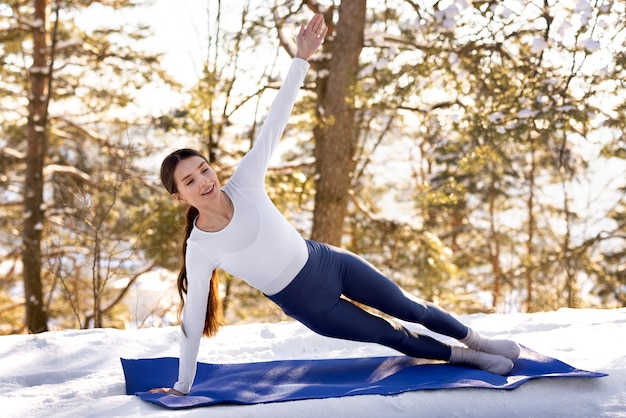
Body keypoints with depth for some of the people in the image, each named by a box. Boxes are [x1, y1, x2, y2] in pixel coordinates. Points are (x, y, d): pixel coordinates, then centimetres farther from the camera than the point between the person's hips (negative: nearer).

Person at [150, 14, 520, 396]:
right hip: (306, 304, -2)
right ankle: (468, 358, 31)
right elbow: (193, 318, -13)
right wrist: (182, 388, -8)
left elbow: (274, 122, -14)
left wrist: (302, 58, -17)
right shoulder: (199, 249, -20)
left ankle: (477, 340, 37)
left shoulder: (244, 183, -15)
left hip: (328, 263, 2)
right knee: (393, 336, 8)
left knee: (409, 309, 13)